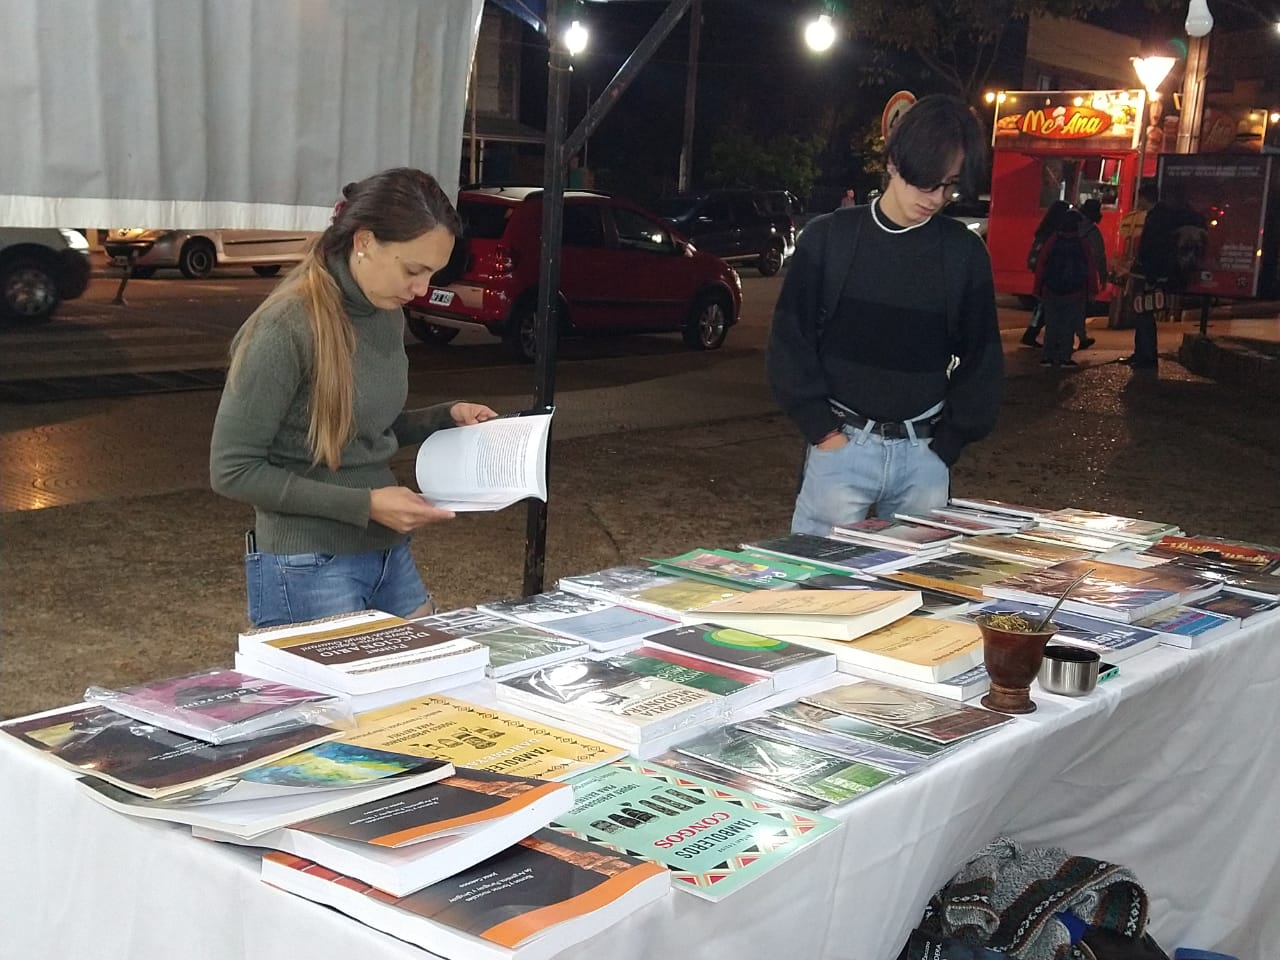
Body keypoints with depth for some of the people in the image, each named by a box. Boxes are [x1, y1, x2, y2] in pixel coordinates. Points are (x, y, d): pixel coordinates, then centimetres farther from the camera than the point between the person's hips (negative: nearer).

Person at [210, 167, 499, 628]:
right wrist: (366, 504, -19)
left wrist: (445, 417, 1)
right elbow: (233, 470, -17)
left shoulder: (388, 315, 4)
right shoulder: (285, 330, -19)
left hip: (390, 554, 7)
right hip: (307, 568, -7)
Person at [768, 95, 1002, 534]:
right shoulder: (829, 238, -1)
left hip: (924, 453, 2)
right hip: (841, 446, -2)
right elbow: (790, 340, 1)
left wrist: (947, 444, 2)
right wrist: (823, 429, -6)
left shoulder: (965, 253, 4)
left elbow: (981, 357, 10)